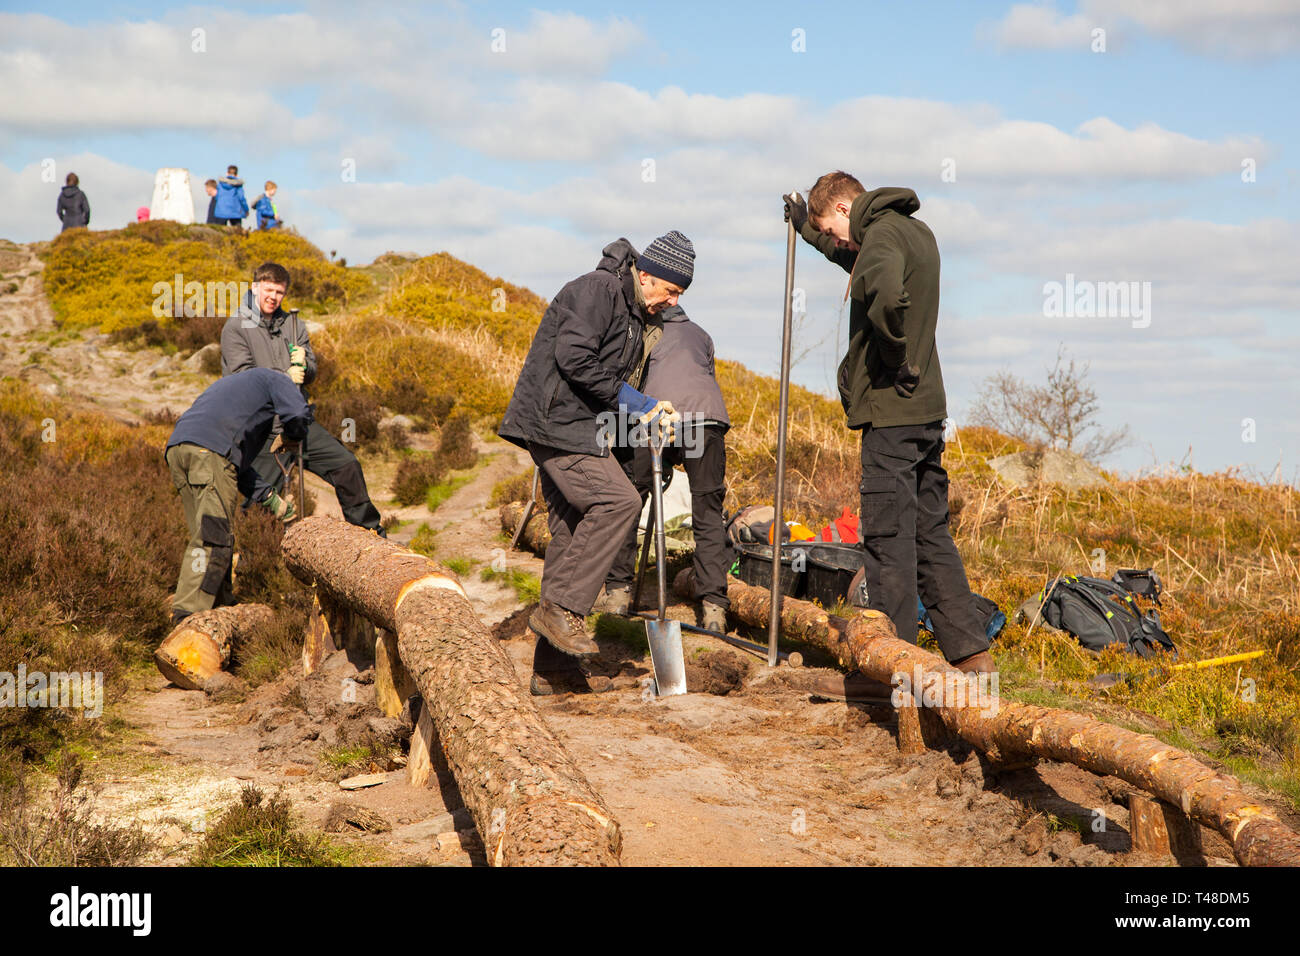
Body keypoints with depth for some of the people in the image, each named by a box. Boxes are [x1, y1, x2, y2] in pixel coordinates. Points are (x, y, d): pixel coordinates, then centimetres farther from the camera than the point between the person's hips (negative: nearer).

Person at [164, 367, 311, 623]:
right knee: (213, 535, -12)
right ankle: (188, 608, -23)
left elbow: (238, 462, 35)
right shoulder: (272, 379, 23)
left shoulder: (226, 384, 43)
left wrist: (270, 498, 30)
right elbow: (298, 414, 0)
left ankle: (222, 606, 14)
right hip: (211, 449, -8)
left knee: (207, 533, 13)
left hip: (176, 446, 8)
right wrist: (292, 437, 24)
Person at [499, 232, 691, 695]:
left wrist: (648, 412, 5)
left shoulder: (633, 311, 21)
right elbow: (573, 358, -22)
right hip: (555, 419, -10)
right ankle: (561, 608, -17)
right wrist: (628, 398, -14)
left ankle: (553, 667, 9)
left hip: (577, 427, 10)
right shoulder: (598, 290, -11)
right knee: (617, 501, -21)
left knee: (572, 534, 7)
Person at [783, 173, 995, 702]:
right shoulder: (916, 231, 18)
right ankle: (970, 653, 14)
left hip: (891, 409, -9)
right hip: (927, 406, 9)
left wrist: (894, 360, -21)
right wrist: (807, 228, 43)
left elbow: (887, 295, -34)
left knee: (888, 539, -5)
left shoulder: (882, 234, -12)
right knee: (931, 533, 13)